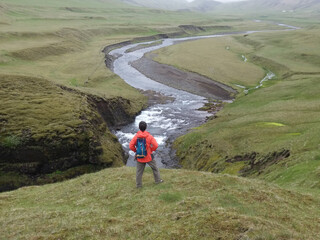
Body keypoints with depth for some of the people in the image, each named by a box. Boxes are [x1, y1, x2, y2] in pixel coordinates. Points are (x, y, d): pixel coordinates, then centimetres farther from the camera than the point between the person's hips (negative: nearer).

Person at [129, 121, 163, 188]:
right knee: (155, 168, 19)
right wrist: (151, 150, -1)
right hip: (149, 157, -1)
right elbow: (155, 145, -18)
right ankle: (158, 180, 29)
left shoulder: (136, 136, -9)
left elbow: (131, 146, -11)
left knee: (139, 171, 11)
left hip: (140, 157, 2)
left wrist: (136, 151, 4)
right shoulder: (149, 136, -13)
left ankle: (139, 185, 15)